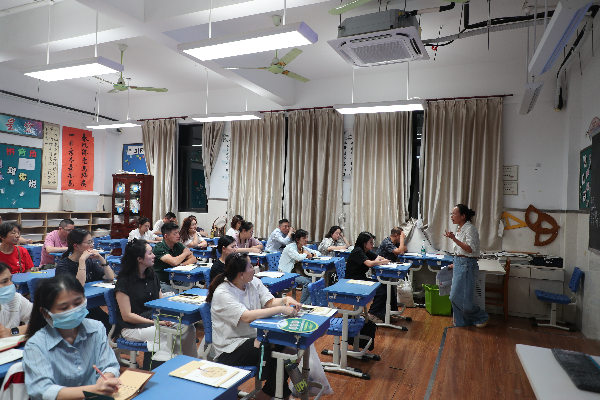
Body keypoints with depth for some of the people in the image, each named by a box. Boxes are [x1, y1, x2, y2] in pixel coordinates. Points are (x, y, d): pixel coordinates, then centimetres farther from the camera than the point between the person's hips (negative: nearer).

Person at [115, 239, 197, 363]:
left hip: (155, 319, 7)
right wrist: (156, 322, -20)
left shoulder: (152, 276, 10)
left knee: (189, 328, -17)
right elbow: (127, 316, -14)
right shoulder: (124, 282, -12)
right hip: (132, 327, -6)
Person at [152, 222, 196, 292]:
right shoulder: (158, 248, -15)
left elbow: (193, 259, 2)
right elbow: (174, 262, -28)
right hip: (162, 283, -6)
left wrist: (181, 265, -18)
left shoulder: (178, 245, 6)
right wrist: (185, 253, -9)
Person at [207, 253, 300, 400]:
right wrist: (280, 309, -33)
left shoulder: (254, 282, 3)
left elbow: (269, 301, -2)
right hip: (231, 347, -7)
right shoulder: (222, 293, -20)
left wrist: (285, 299, -24)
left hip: (254, 336, 7)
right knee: (270, 353, -25)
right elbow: (247, 317, -31)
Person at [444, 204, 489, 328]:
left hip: (467, 265, -9)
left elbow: (470, 249, -23)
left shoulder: (470, 229, -15)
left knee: (462, 298, -4)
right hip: (459, 264, 9)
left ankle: (482, 317, 17)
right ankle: (462, 322, 23)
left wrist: (454, 239, -29)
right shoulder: (460, 229, 13)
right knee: (455, 296, 11)